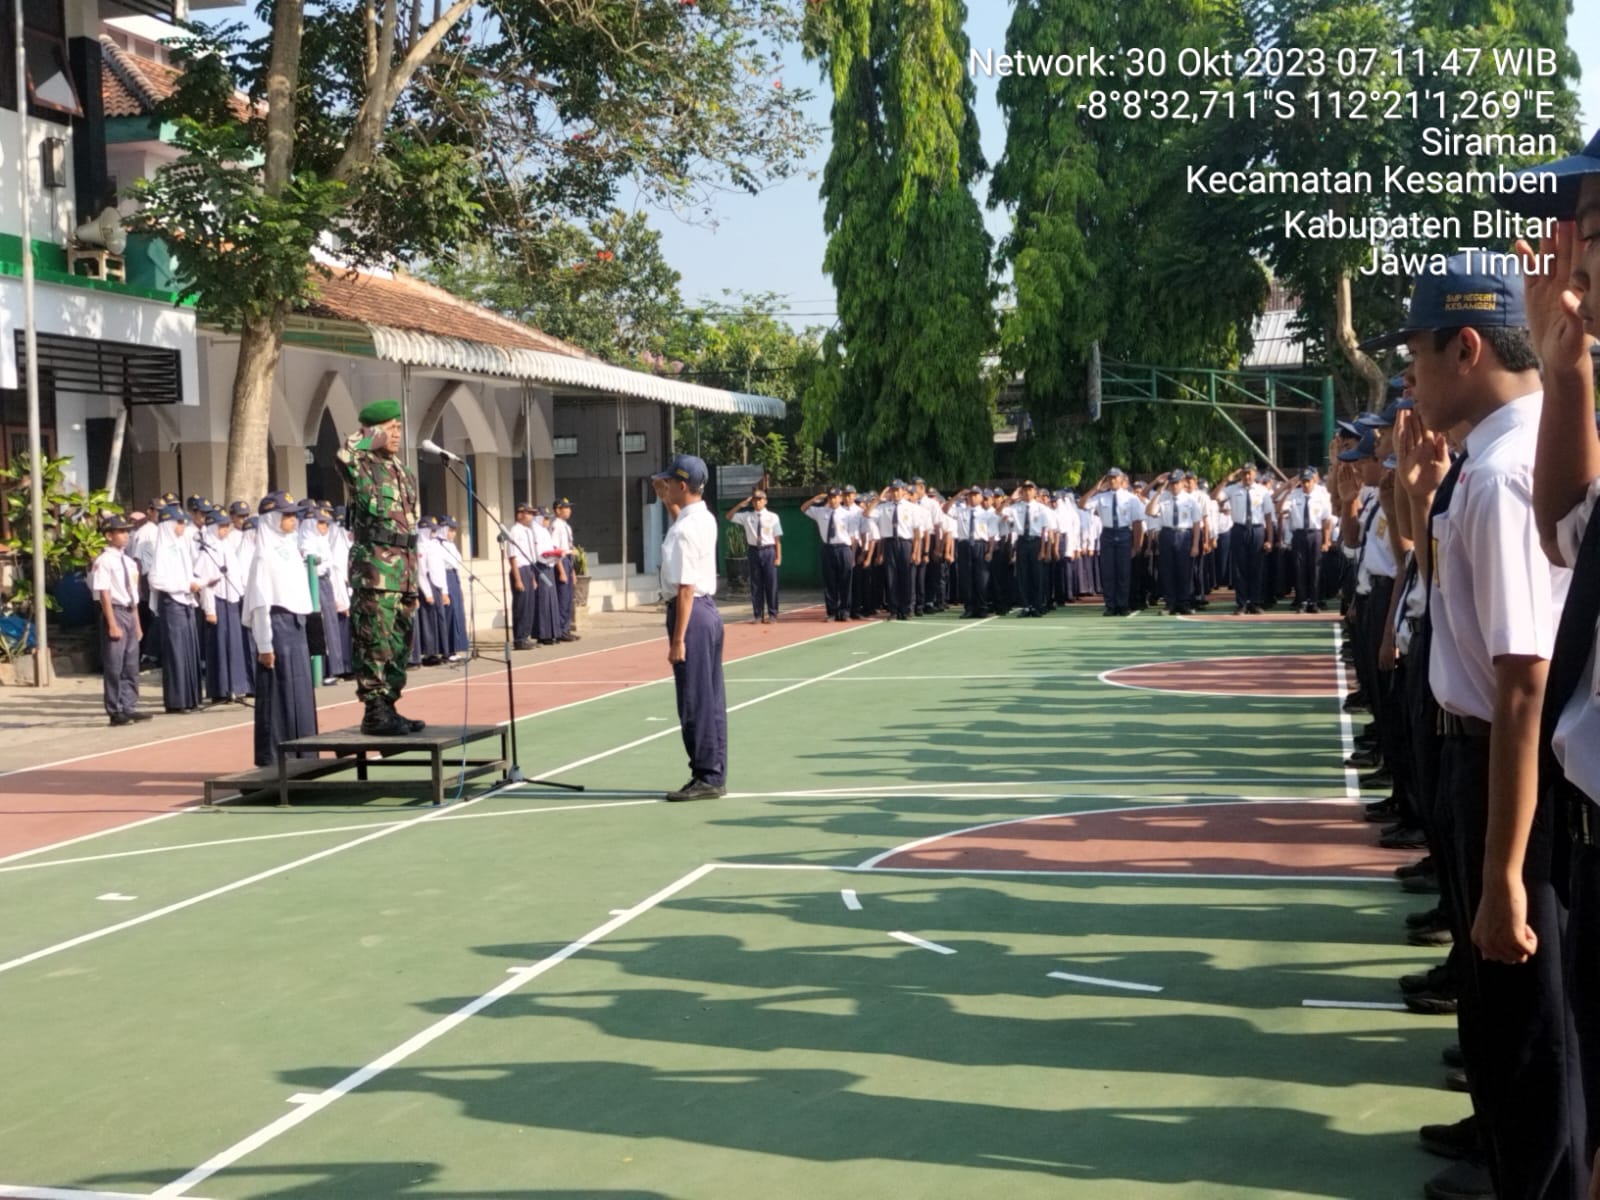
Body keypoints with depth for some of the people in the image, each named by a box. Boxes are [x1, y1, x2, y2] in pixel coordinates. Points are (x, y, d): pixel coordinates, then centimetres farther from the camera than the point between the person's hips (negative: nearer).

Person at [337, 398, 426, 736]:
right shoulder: (362, 467, -6)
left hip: (403, 566, 8)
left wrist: (412, 576, 20)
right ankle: (374, 713, -3)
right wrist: (369, 440, -13)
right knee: (375, 643, -6)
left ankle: (389, 708, 19)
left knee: (399, 644, 11)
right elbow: (344, 455, -33)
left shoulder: (402, 471, 18)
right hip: (375, 567, -8)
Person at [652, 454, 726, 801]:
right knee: (711, 699, 12)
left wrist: (678, 639, -21)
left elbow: (686, 588, -21)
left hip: (690, 612, -10)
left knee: (694, 701, -4)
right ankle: (714, 774, 17)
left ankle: (706, 777, -1)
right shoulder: (705, 519, 9)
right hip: (708, 610, 10)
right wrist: (666, 499, 26)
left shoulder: (683, 531, -18)